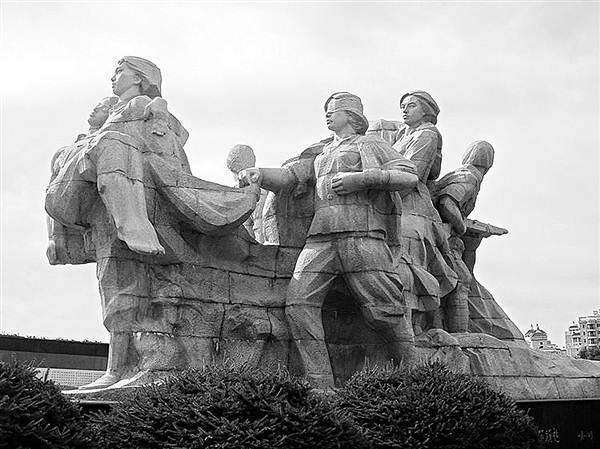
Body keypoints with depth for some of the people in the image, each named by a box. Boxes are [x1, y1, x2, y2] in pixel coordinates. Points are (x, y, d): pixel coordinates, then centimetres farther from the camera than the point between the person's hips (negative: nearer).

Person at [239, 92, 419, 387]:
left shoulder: (369, 145, 17)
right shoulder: (321, 156, 33)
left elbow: (409, 177, 5)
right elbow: (286, 177, 23)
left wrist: (362, 178, -6)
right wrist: (259, 174, 2)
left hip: (361, 234, -5)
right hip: (321, 238, 5)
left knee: (382, 310, -12)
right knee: (298, 303, -14)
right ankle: (321, 387, -15)